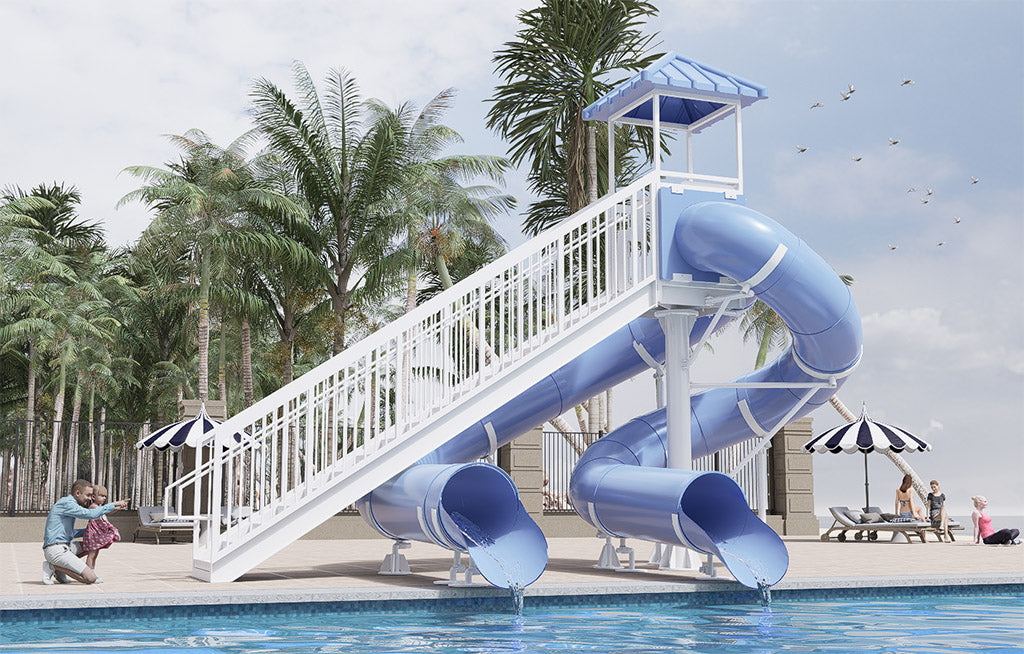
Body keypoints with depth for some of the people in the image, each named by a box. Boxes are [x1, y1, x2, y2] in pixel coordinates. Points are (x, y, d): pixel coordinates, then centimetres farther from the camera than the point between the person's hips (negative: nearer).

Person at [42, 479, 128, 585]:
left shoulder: (69, 503, 20)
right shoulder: (66, 503, -11)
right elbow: (91, 514, -23)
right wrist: (113, 505, -16)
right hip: (56, 550, -10)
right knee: (91, 578, -16)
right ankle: (53, 566, -7)